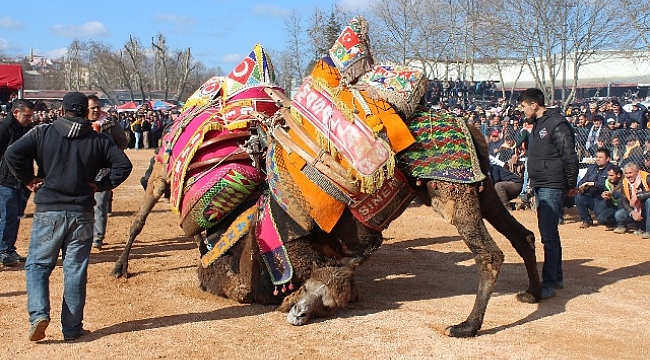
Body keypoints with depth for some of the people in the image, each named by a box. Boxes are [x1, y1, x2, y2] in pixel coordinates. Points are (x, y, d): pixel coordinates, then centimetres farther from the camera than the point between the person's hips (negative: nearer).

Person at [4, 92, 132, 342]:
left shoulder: (43, 133, 0)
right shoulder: (99, 140, 3)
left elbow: (13, 154, -10)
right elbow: (123, 165, -3)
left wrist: (29, 179, 1)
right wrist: (101, 185, 3)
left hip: (48, 211, -1)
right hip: (81, 213, 1)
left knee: (37, 264, 11)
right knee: (75, 269, 7)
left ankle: (39, 314, -9)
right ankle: (72, 328, 12)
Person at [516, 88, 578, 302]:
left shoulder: (557, 124, -14)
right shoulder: (538, 124, 15)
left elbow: (570, 157, -15)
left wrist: (571, 185, -10)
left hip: (552, 187, -10)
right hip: (539, 187, 10)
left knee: (549, 236, -10)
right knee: (549, 234, 16)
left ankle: (548, 285, -8)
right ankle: (557, 277, 26)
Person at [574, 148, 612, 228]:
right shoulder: (591, 168, 16)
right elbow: (583, 180, 11)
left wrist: (593, 184, -27)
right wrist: (581, 187, -13)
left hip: (602, 198, -6)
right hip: (590, 197, 6)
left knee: (599, 212, -30)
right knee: (579, 198, -22)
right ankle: (586, 221, -2)